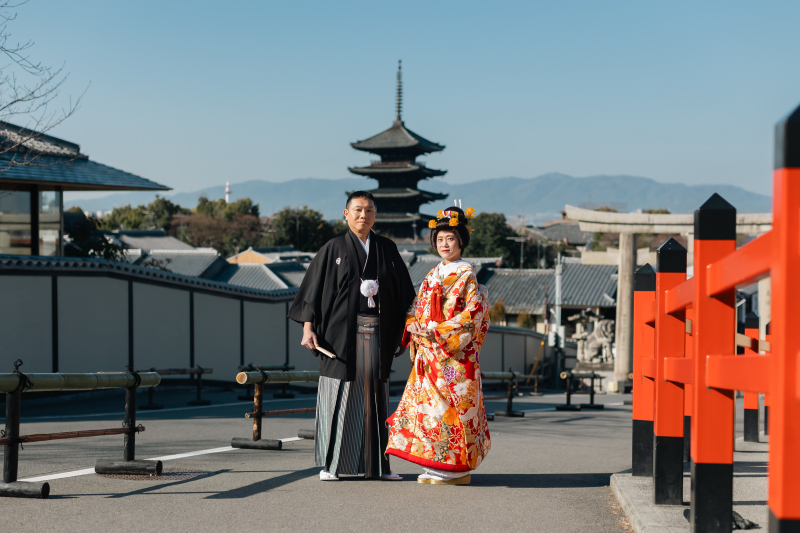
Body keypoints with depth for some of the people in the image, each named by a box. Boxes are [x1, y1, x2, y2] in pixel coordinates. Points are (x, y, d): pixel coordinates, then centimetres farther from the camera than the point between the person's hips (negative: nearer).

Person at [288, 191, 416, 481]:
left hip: (377, 334, 3)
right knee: (339, 395, -2)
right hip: (342, 332, -3)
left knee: (375, 396, 5)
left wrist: (403, 332, 9)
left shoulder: (387, 248, 10)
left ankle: (378, 463, 10)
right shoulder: (333, 249, 2)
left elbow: (402, 293, 13)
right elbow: (313, 289, 0)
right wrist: (308, 327, -11)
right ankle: (330, 464, 5)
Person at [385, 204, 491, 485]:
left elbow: (473, 313, -13)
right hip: (428, 352, 7)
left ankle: (458, 468, -2)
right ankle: (434, 467, 10)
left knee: (452, 406, -8)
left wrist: (439, 331, -18)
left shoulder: (466, 275, -4)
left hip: (456, 353, -7)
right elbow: (416, 309, 19)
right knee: (428, 403, 4)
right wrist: (414, 326, -3)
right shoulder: (433, 275, 17)